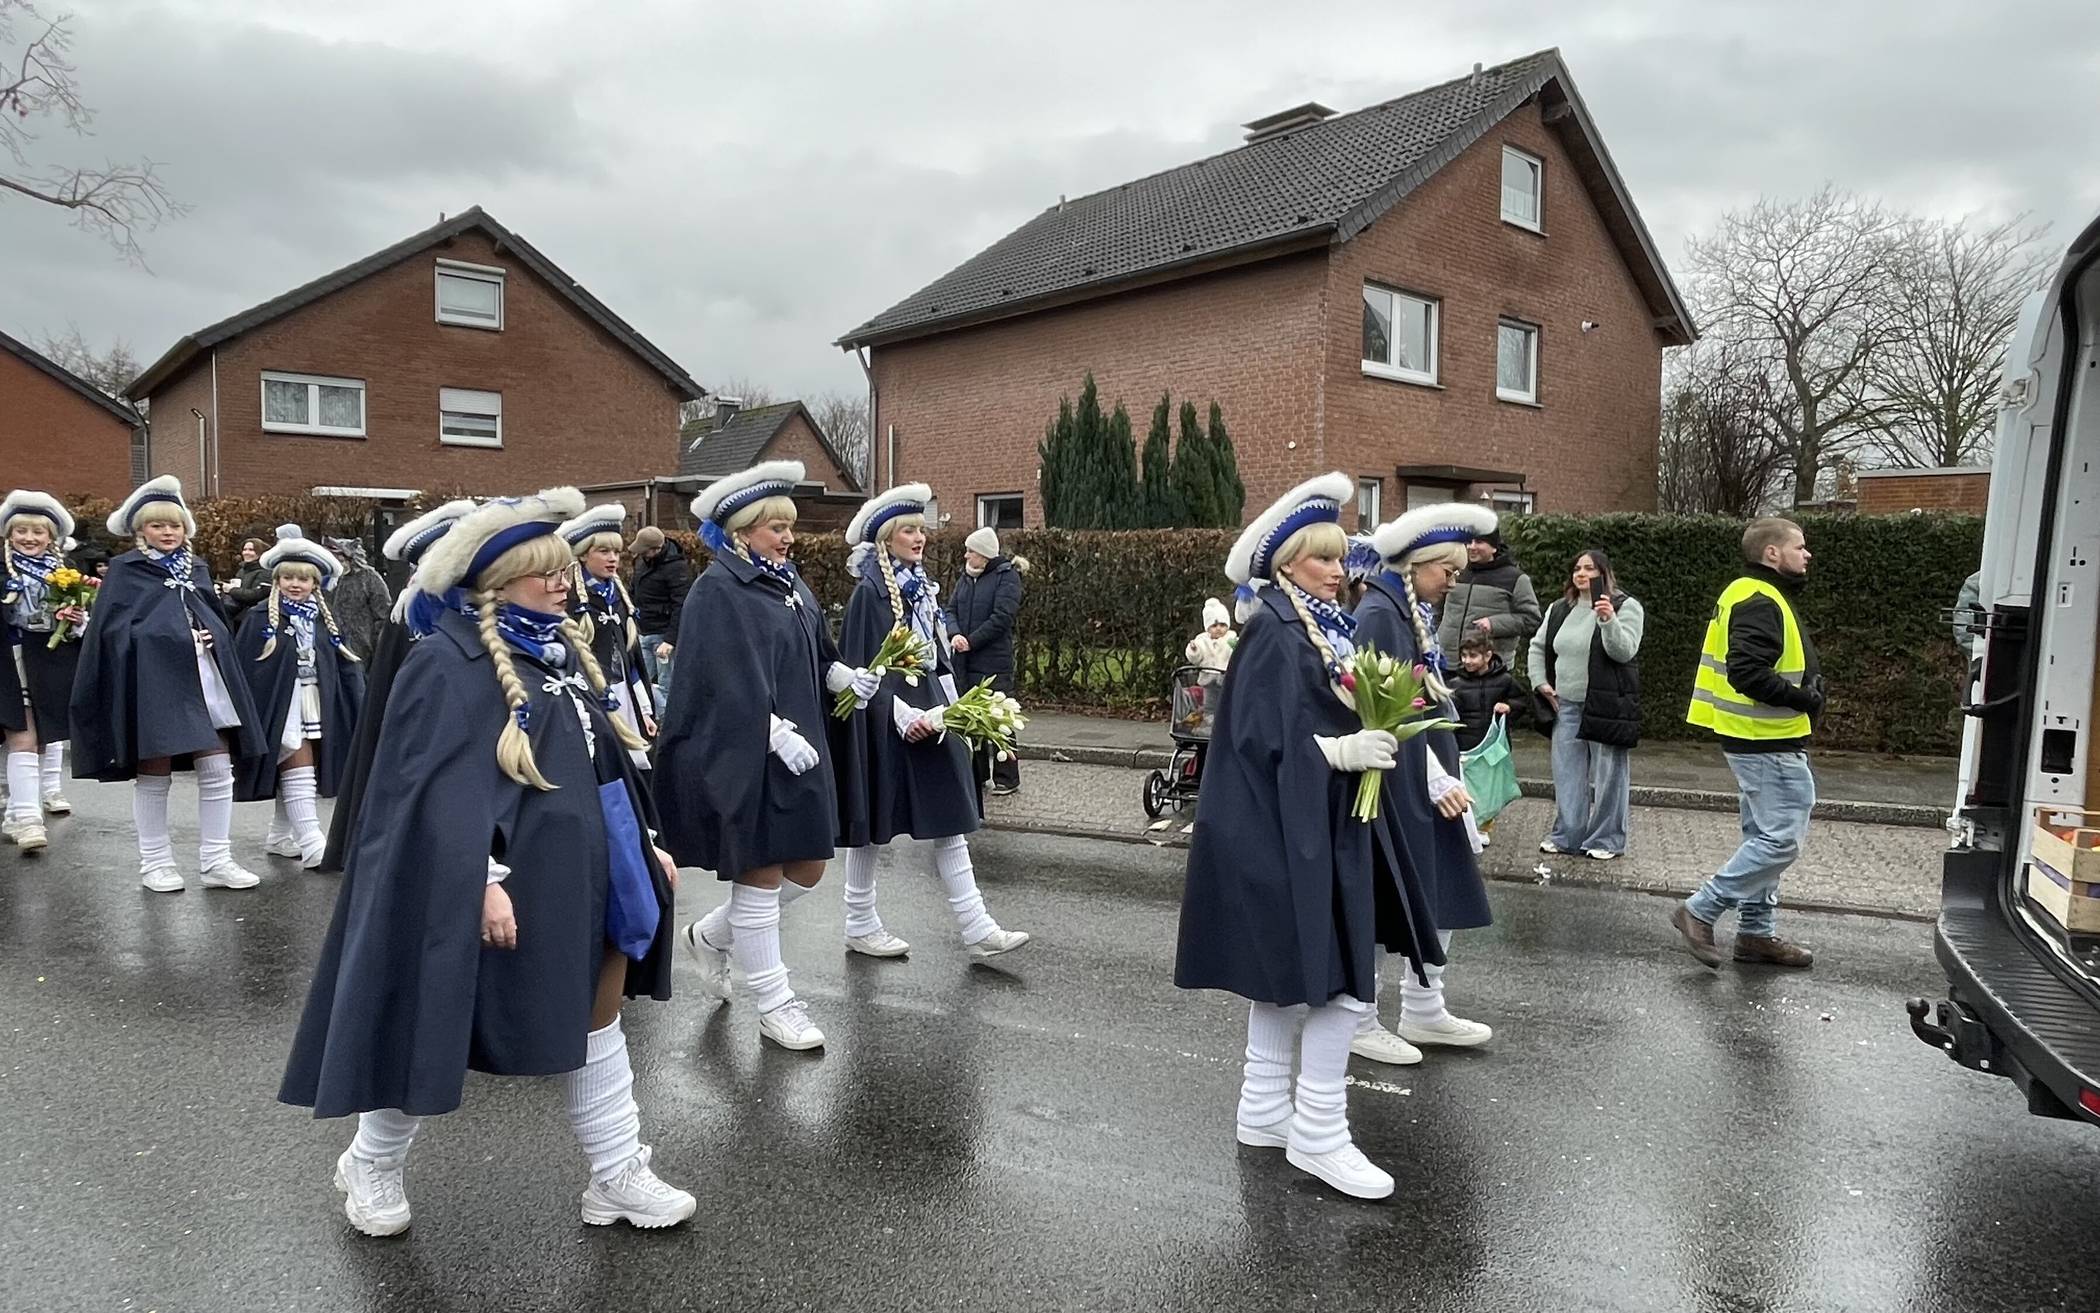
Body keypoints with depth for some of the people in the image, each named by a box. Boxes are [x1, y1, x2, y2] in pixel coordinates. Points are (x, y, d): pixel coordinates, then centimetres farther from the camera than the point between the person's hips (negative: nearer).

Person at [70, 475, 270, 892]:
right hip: (152, 679, -4)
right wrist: (175, 637, -12)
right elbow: (113, 630, -6)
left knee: (218, 770, 1)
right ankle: (154, 862, 16)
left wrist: (210, 637, 0)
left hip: (204, 678, 5)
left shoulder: (197, 568, 17)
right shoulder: (125, 570, 2)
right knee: (153, 773, 3)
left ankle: (216, 860, 7)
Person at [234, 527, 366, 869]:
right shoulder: (260, 619, -3)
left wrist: (358, 708, 1)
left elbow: (344, 667, 8)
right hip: (279, 706, -5)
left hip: (315, 707, 5)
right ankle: (311, 843, -14)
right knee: (297, 768, -11)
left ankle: (280, 837, 24)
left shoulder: (324, 620, 9)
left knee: (297, 773, 11)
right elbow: (242, 668, -5)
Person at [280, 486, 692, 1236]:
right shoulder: (447, 664, -14)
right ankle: (371, 1166, 34)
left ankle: (618, 1176, 25)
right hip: (490, 887, -8)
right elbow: (438, 789, -19)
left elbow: (603, 756, 17)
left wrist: (644, 842, 15)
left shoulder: (564, 650, 10)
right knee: (436, 1028, 9)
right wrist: (482, 878, -26)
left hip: (577, 875, 8)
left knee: (596, 1016, 13)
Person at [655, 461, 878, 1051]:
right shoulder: (719, 590, -12)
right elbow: (732, 680, -20)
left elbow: (815, 656, 17)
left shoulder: (789, 582, 12)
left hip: (799, 748, 8)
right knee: (762, 875, 3)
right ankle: (773, 1003, 18)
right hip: (746, 755, -8)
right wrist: (779, 735, -25)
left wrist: (848, 677, -2)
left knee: (807, 870, 13)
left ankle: (712, 936, 35)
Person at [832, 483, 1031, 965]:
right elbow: (862, 667, -14)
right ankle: (859, 926, 20)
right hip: (883, 722, -7)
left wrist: (946, 710, 0)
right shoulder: (869, 593, -10)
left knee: (949, 822, 4)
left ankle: (976, 929, 5)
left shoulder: (923, 587, 11)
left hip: (928, 715, 7)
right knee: (874, 826, 5)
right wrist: (903, 716, -19)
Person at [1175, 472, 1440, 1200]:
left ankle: (1265, 1110, 27)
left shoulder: (1324, 626, 12)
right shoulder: (1274, 631, -16)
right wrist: (1344, 751, -25)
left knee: (1288, 975, 16)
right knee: (1340, 979, -7)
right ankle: (1317, 1133, 5)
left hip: (1316, 822, 10)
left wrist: (1372, 726, 1)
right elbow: (1262, 737, -21)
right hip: (1285, 828, -10)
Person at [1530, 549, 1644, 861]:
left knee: (1608, 774, 1)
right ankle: (1567, 835, 18)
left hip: (1607, 705, -5)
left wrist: (1608, 619, -30)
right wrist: (1541, 682, 10)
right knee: (1567, 773, 9)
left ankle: (1607, 840, 11)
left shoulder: (1625, 607, -5)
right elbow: (1538, 647, 22)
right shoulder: (1560, 609, 12)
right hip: (1567, 706, 6)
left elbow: (1624, 652, -17)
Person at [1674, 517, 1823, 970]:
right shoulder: (1760, 603, -18)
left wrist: (1807, 686, 8)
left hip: (1759, 741, 11)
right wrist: (1803, 699, -17)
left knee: (1763, 838, 15)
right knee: (1782, 840, -8)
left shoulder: (1759, 597, 16)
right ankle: (1700, 911, -4)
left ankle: (1756, 932, 22)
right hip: (1767, 744, -11)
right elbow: (1747, 673, -28)